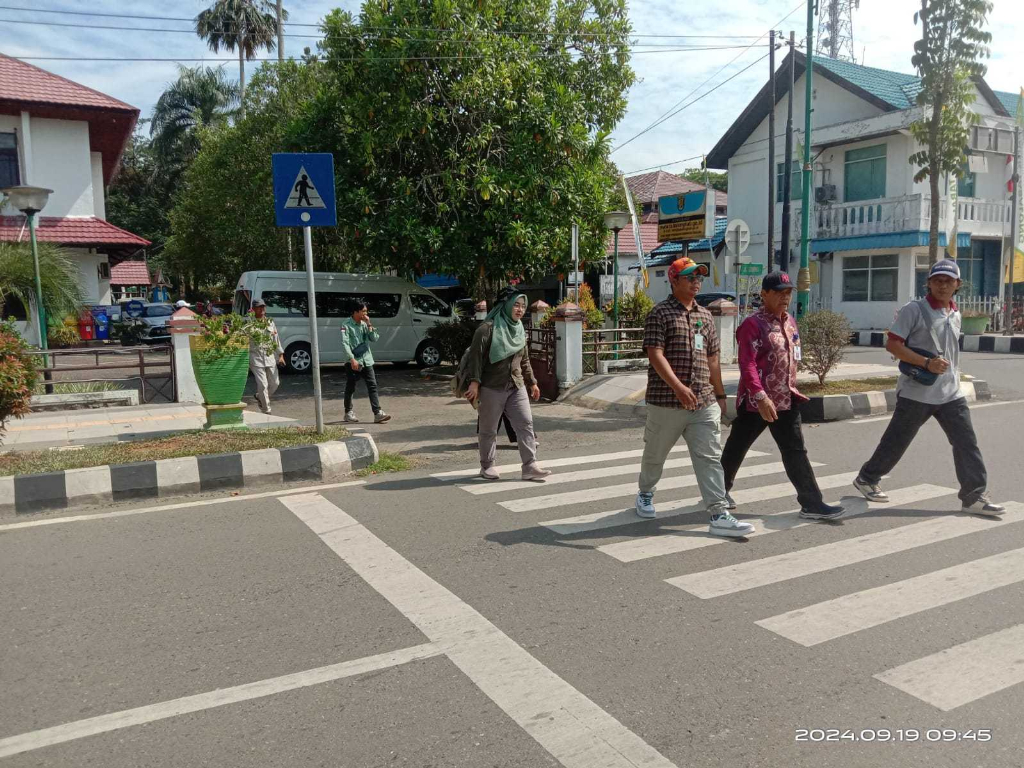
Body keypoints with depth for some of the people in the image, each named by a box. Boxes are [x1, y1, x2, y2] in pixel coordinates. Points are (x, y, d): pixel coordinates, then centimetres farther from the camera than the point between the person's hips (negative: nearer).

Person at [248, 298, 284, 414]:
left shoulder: (270, 322, 11)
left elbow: (276, 339, 15)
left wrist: (280, 355, 11)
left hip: (270, 356, 5)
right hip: (256, 358, -5)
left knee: (275, 383, 11)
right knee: (262, 384, -8)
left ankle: (260, 397, 37)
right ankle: (266, 410, 2)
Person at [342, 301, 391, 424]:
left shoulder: (364, 324, 10)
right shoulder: (347, 325, -8)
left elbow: (374, 338, 4)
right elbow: (345, 344, -14)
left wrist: (369, 324, -6)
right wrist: (352, 359, -22)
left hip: (366, 360, 5)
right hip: (352, 362, -5)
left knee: (372, 386, -2)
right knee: (350, 388, 5)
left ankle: (377, 413, -5)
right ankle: (348, 413, 19)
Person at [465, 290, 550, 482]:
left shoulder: (520, 330, 12)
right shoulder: (488, 328, -10)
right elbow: (476, 356, -13)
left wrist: (532, 382, 19)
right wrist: (474, 382, -20)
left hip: (517, 387, 6)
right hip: (492, 387, -6)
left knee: (526, 424, -3)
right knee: (489, 429, 6)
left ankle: (530, 466, -1)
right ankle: (487, 466, 20)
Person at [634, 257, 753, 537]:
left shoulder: (705, 315, 15)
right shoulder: (660, 314, -5)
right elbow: (655, 354, -16)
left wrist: (720, 394, 20)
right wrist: (678, 387, -27)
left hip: (704, 403, 5)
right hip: (666, 401, -5)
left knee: (710, 458, -2)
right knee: (655, 454, 13)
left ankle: (719, 515, -3)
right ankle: (645, 494, 38)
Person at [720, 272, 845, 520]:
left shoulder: (790, 322, 12)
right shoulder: (753, 324, -14)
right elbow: (747, 365, -23)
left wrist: (791, 389, 19)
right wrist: (760, 396, -32)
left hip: (786, 401, 7)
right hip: (755, 402, -7)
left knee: (796, 453, 5)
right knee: (737, 448, 9)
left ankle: (812, 503, 8)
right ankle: (720, 490, 29)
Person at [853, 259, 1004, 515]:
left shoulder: (955, 314, 13)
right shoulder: (914, 310, -9)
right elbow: (892, 344, -14)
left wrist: (953, 375, 19)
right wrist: (927, 363, -22)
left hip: (950, 393, 6)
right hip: (917, 393, -6)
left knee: (967, 443, 2)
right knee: (896, 441, 4)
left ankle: (975, 497, 9)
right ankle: (867, 478, 22)